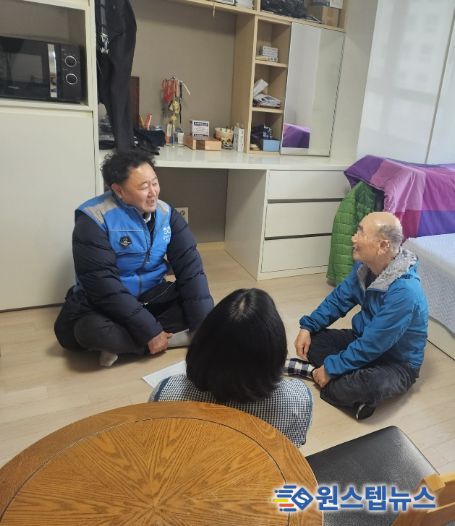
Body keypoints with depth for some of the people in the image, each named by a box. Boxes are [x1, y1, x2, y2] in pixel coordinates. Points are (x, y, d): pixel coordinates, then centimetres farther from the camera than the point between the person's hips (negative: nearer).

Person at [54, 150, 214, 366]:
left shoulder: (166, 213, -6)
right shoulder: (94, 218, -20)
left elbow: (190, 267, -11)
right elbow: (102, 284, -25)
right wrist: (150, 331, -27)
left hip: (152, 296, 5)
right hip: (103, 302, -4)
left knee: (197, 305, -15)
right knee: (91, 329, -35)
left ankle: (120, 344, -18)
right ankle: (171, 339, -18)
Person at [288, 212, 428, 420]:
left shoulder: (404, 291, -34)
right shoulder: (365, 266, -10)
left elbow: (371, 345, -30)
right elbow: (339, 298, 3)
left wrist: (331, 368, -21)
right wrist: (307, 327, -9)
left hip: (396, 362, -7)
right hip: (363, 340, 7)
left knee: (368, 386, -37)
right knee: (311, 337, -6)